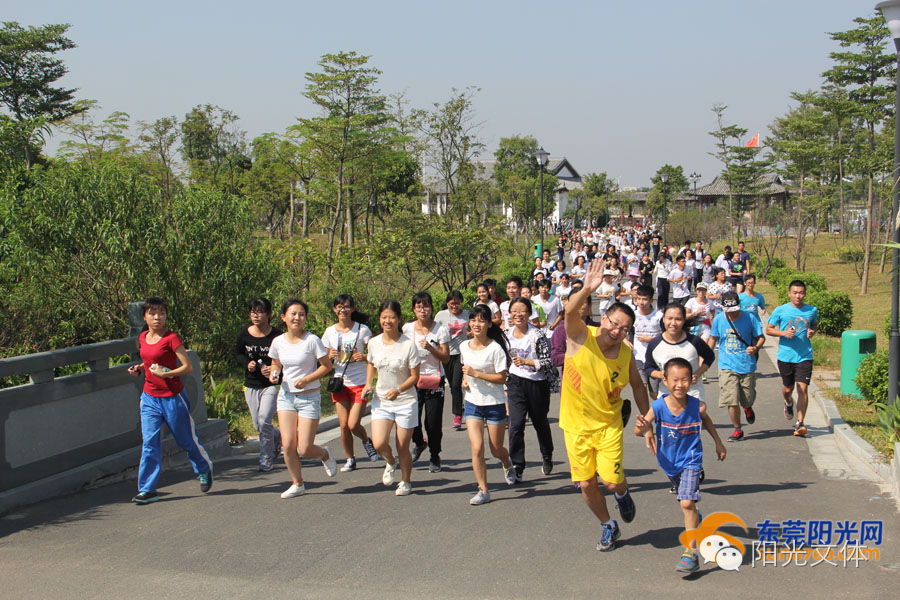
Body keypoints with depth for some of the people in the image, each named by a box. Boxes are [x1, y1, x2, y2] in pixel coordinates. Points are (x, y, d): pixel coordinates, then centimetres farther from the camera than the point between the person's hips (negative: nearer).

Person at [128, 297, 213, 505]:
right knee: (149, 443, -2)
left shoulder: (171, 338, -13)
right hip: (150, 397, 5)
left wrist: (165, 373, -26)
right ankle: (147, 490, 1)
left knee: (187, 440, 9)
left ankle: (205, 469, 36)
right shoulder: (143, 338, 6)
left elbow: (188, 367, -16)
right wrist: (139, 368, 5)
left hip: (172, 397, -5)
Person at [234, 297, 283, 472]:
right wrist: (247, 363, -7)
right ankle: (278, 438, 43)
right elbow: (238, 354, 13)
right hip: (251, 385, 5)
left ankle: (266, 458, 1)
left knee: (264, 420, -15)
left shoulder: (276, 336, -12)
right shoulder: (244, 333, -2)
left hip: (271, 385, -4)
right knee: (258, 424, 11)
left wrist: (275, 369, -23)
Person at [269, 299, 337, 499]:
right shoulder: (278, 342, 1)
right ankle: (297, 484, 15)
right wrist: (274, 374, -6)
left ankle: (325, 454, 29)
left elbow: (327, 366, -7)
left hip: (309, 397, -4)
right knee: (288, 445, -5)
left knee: (304, 449, -6)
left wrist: (307, 379, -18)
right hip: (286, 396, 4)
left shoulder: (312, 340, -12)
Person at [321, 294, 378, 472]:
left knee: (353, 425, -9)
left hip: (359, 383, -3)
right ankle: (350, 459, 19)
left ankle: (366, 441, 24)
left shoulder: (362, 329, -4)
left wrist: (365, 357, -21)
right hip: (339, 383, 3)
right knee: (344, 426, 0)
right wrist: (330, 356, -11)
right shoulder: (330, 332, 4)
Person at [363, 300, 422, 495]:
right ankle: (391, 463, 23)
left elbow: (414, 376, -10)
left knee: (403, 447, 4)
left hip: (405, 402, -3)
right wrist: (368, 384, 2)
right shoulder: (374, 343, -2)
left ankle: (406, 482, 30)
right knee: (379, 444, -12)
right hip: (381, 401, 3)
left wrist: (398, 390, -26)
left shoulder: (408, 344, -14)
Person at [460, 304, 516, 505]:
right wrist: (465, 380, 3)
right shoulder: (464, 347, 4)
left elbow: (502, 378, -15)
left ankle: (507, 465, 45)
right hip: (472, 403, 3)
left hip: (495, 404, -3)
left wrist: (476, 374, -22)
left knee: (496, 449, 8)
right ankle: (483, 490, -1)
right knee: (477, 447, -10)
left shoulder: (495, 348, -13)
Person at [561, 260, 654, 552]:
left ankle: (622, 493, 28)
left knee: (611, 481, -11)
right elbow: (570, 311, -37)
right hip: (576, 425, 0)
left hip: (609, 425, 1)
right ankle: (608, 526, 30)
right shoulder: (580, 336, -16)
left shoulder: (626, 354, -8)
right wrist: (587, 290, -56)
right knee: (586, 484, 4)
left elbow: (638, 387, 7)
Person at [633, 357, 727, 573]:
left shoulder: (697, 405, -18)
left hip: (690, 460, -3)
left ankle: (691, 553, -15)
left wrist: (718, 442, 15)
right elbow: (641, 430, -26)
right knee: (686, 502, 26)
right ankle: (694, 518, 60)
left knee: (687, 503, -20)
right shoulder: (658, 407, -22)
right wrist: (641, 427, -50)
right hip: (669, 462, 3)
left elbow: (705, 420, 6)